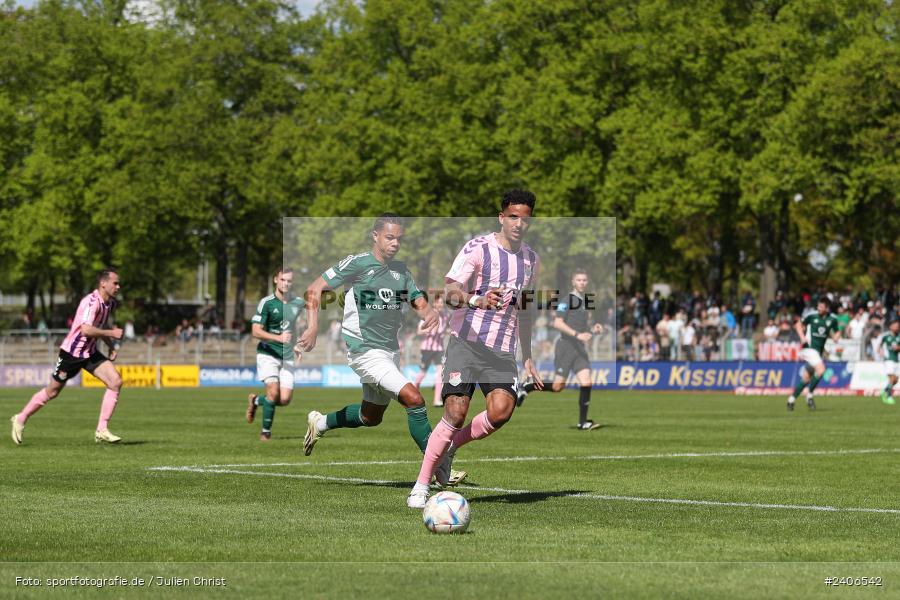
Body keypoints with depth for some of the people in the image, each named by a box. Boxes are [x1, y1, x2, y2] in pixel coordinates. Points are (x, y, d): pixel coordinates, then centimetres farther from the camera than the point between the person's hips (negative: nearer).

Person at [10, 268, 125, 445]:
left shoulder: (110, 303, 5)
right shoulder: (92, 302, -25)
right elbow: (86, 330, -37)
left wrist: (111, 346, 11)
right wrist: (112, 333, -30)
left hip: (90, 352, 8)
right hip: (71, 352, -8)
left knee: (115, 382, -10)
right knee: (52, 391, 4)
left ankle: (102, 430, -7)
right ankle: (20, 420, 27)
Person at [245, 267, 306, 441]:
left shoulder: (297, 302, 5)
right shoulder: (266, 303, -10)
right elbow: (256, 331, -16)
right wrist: (278, 338, -27)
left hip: (287, 357, 4)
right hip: (268, 354, -4)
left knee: (285, 399, -7)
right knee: (273, 392, -20)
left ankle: (256, 400, 24)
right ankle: (266, 431, -1)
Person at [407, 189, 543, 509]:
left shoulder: (530, 259, 14)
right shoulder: (477, 248, -7)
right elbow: (450, 291, -18)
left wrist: (528, 359, 28)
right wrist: (476, 300, -40)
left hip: (503, 351, 5)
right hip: (467, 341, -4)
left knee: (501, 411, -19)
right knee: (456, 413, -15)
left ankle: (450, 447, 8)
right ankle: (421, 485, -2)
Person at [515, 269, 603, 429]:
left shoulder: (587, 301, 14)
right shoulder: (567, 300, -9)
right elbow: (557, 323, -18)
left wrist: (594, 328, 5)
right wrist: (577, 335, -25)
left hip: (580, 349, 6)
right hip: (566, 346, -6)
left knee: (586, 383, -8)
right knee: (558, 386, -4)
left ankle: (583, 422, -4)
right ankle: (527, 388, 19)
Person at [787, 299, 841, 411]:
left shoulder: (832, 320, 1)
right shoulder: (812, 316, -6)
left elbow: (836, 332, 16)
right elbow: (799, 324, 8)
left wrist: (836, 336, -7)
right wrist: (802, 337, -6)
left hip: (819, 351, 5)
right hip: (809, 348, -5)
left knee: (806, 377, 8)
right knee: (820, 369, -25)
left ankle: (792, 399, 22)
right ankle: (809, 395, -9)